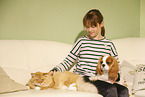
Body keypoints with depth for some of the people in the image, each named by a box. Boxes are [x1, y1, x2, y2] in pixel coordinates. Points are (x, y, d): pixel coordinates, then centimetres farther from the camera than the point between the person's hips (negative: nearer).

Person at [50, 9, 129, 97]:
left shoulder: (109, 44, 15)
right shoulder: (82, 41, 7)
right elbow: (68, 62, 9)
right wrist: (55, 70, -7)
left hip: (102, 80, 3)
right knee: (111, 90, -31)